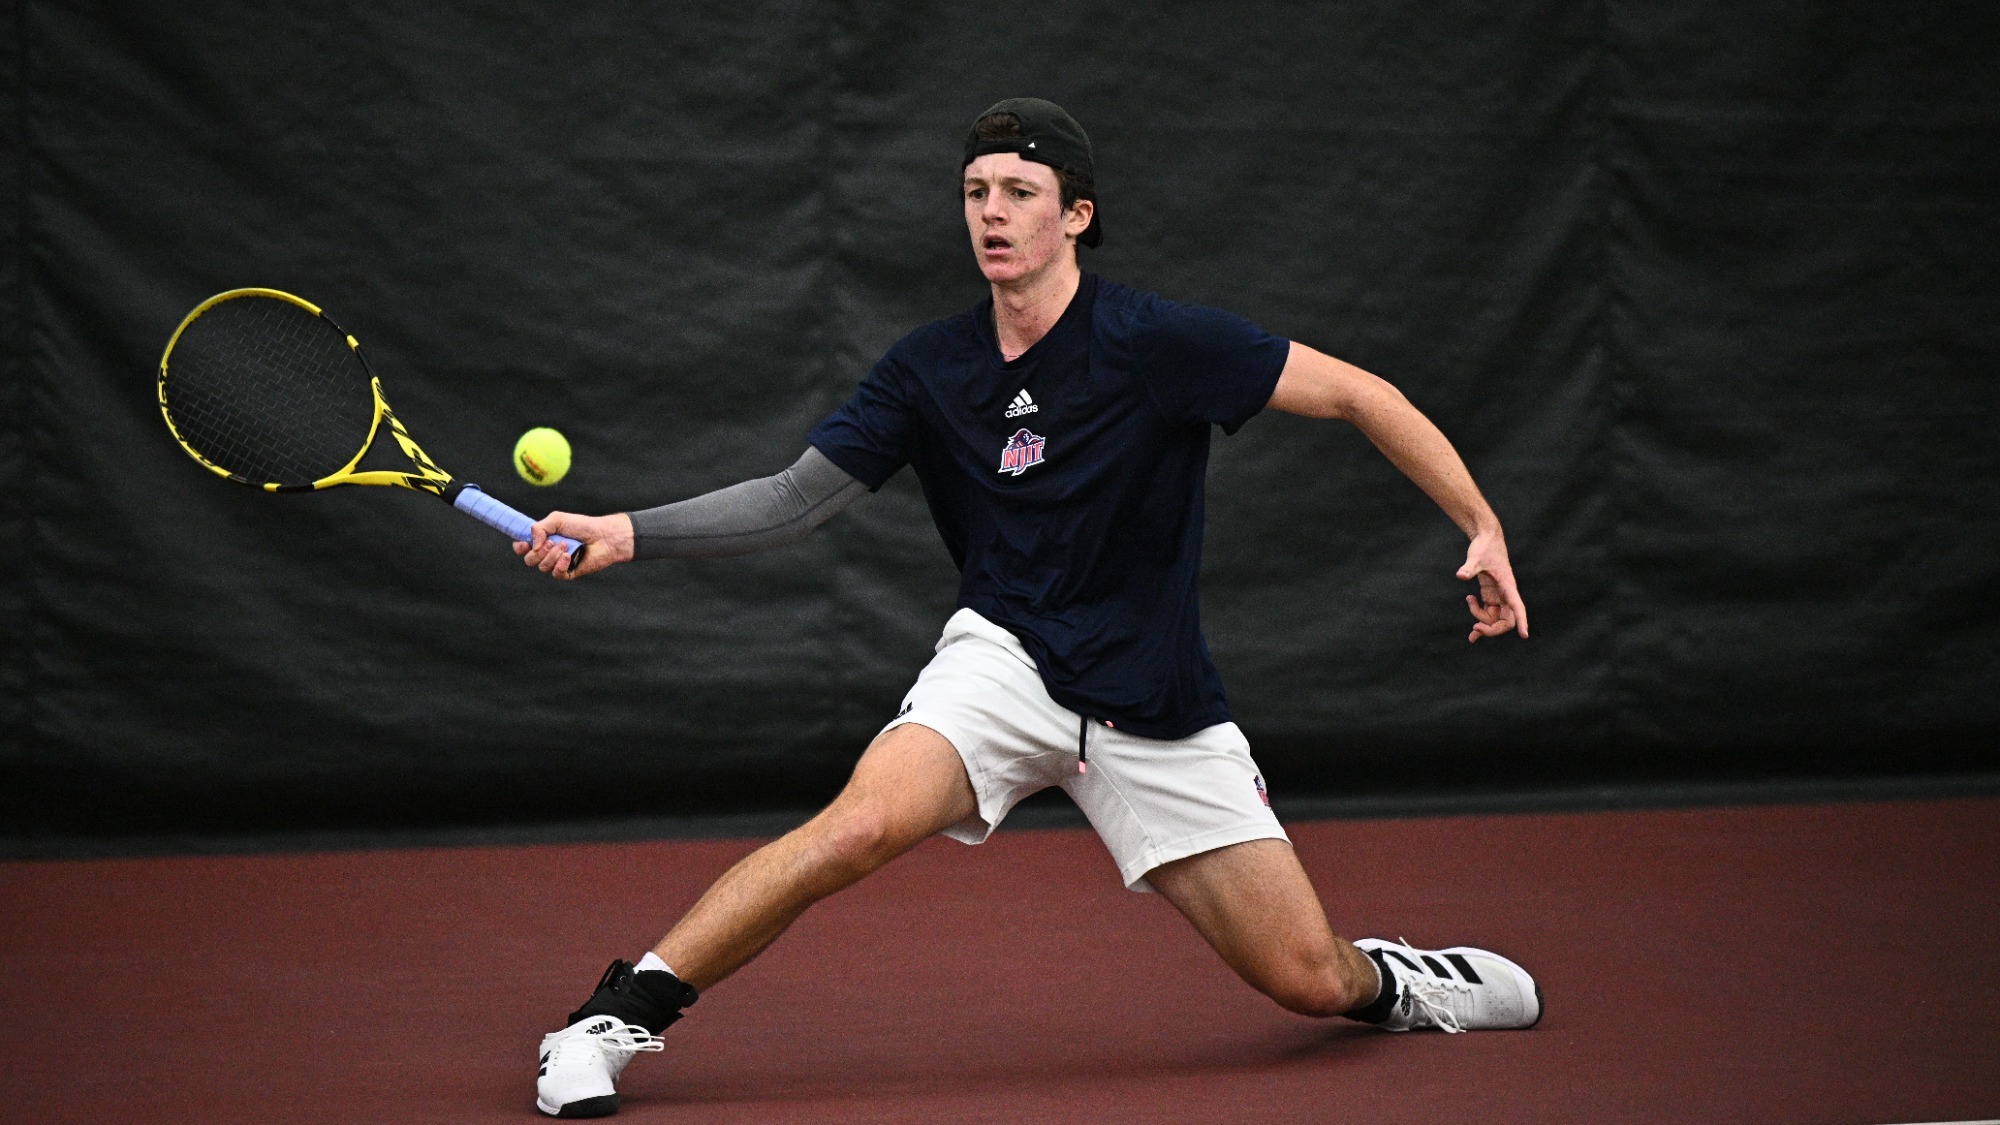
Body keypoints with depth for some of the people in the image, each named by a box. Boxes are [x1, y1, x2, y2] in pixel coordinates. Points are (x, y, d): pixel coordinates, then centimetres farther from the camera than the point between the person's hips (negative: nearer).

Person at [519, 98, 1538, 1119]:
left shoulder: (1158, 342, -13)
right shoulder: (930, 371, -3)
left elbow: (1360, 395, -8)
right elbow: (795, 499, -1)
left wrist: (1482, 527, -14)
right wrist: (622, 534, -14)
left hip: (1159, 714, -1)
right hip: (1006, 658, 1)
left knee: (1312, 984, -4)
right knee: (864, 823, -30)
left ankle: (1383, 981, 34)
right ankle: (621, 1013, -21)